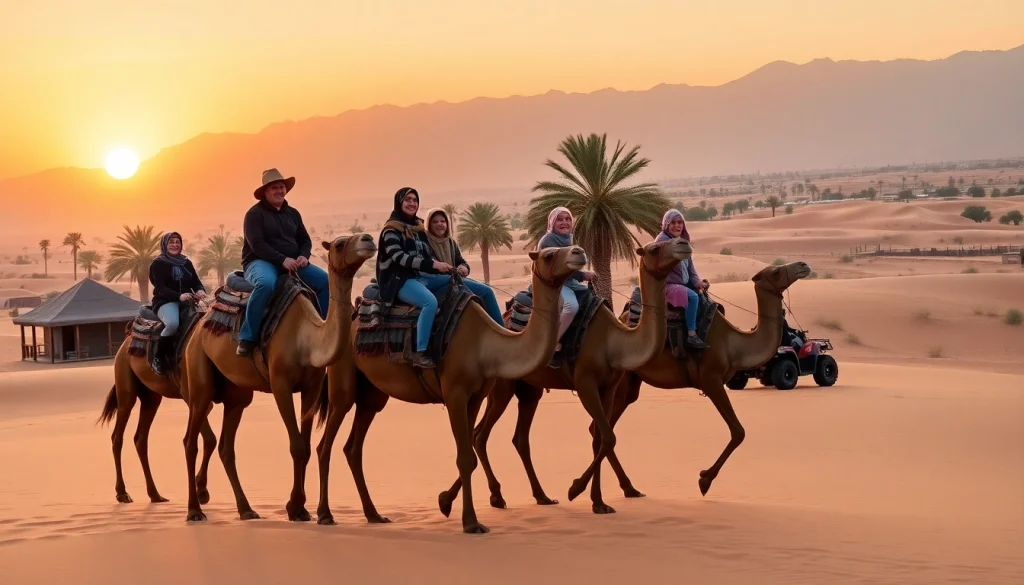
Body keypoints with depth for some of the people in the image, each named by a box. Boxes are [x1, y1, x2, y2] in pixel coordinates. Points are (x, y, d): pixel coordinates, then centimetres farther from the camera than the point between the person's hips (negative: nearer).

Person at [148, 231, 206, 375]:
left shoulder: (186, 263, 18)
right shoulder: (158, 263, 1)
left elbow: (196, 282, 14)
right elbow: (161, 288, -11)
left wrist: (200, 291, -12)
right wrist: (179, 296, -28)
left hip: (187, 302, 6)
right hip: (165, 302, -6)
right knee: (172, 323, -38)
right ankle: (158, 358, -20)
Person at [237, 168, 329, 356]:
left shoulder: (292, 213, 15)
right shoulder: (255, 213, -7)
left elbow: (305, 240, 16)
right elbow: (256, 244, -17)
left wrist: (303, 256, -7)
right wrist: (282, 259, -25)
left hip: (292, 263, 7)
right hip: (260, 262, -7)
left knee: (324, 279, -9)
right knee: (266, 283, -41)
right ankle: (247, 337, -34)